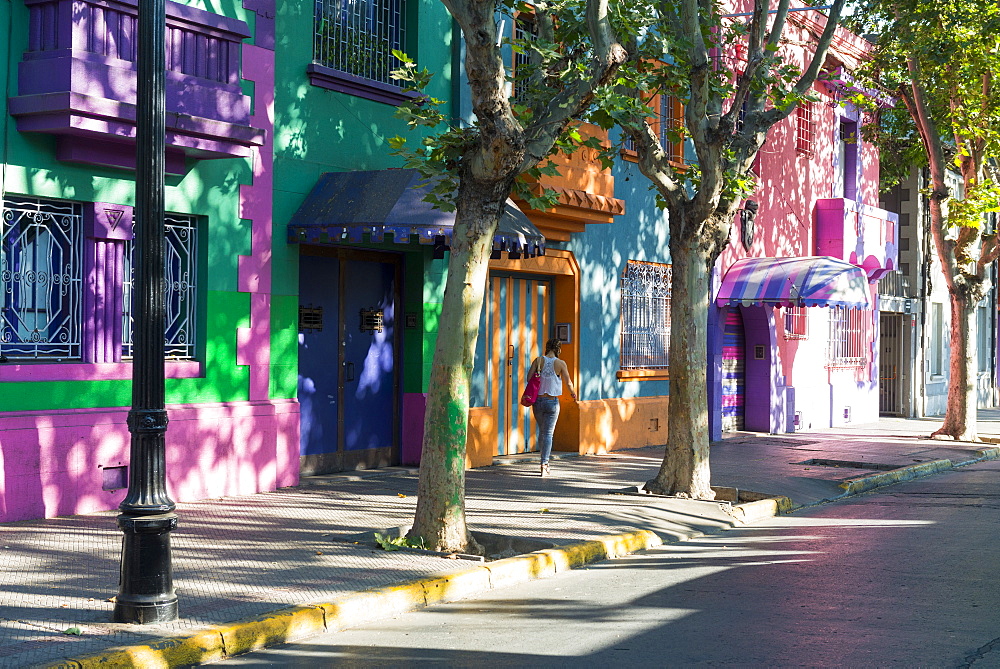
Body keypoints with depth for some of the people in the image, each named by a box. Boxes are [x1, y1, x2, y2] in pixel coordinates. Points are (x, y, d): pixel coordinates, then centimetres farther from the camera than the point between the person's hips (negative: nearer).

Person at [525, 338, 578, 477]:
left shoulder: (538, 360, -1)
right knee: (548, 433, 0)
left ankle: (545, 463, 25)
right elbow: (568, 383, 1)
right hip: (552, 401, -3)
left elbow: (529, 377, -7)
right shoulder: (560, 364, -6)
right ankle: (544, 463, -10)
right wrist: (573, 393, 20)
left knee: (542, 432, 17)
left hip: (538, 400, 3)